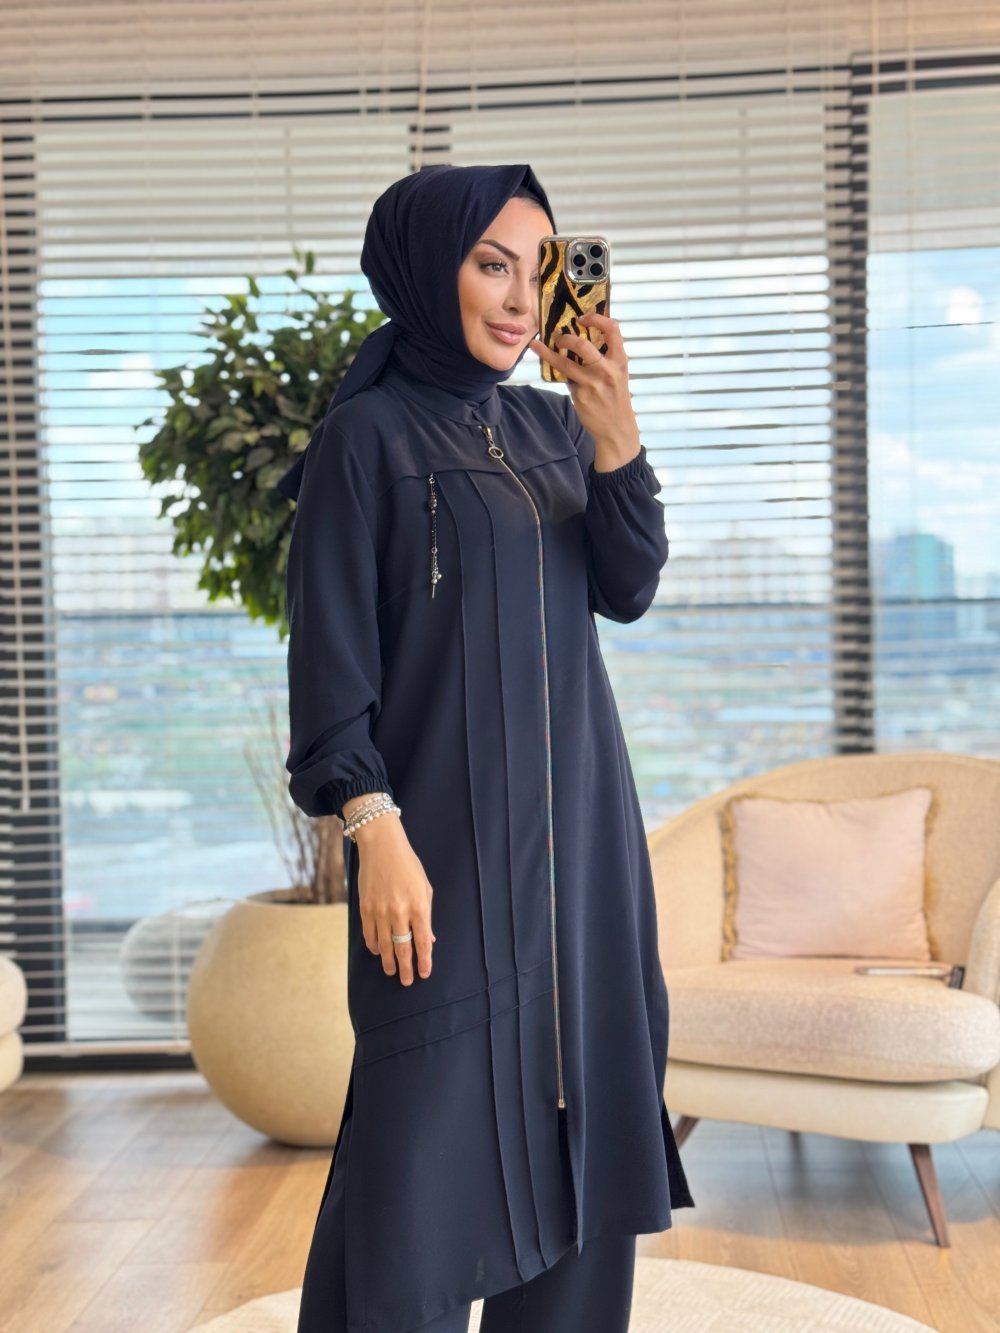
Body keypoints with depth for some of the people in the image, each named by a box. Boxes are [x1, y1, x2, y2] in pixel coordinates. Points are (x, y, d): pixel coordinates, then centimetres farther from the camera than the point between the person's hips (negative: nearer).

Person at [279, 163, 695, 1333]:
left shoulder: (553, 424, 11)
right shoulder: (368, 435, -5)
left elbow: (627, 591, 2)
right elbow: (331, 651, -9)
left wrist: (616, 439, -12)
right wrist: (373, 830, -17)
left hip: (577, 822, 6)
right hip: (447, 828, -6)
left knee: (577, 1101, 9)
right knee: (431, 1117, -4)